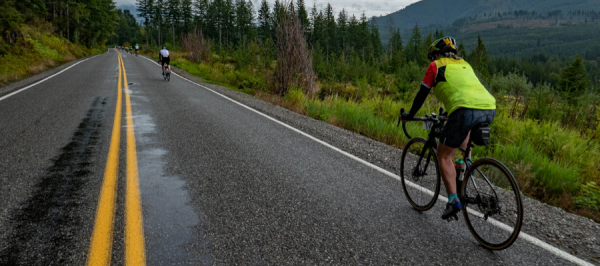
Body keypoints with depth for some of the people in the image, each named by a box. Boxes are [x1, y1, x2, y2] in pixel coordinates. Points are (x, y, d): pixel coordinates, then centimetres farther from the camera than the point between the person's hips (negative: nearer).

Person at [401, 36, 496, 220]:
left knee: (444, 156, 7)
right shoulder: (464, 64, 32)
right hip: (489, 109, 7)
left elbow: (422, 94, 14)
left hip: (467, 111, -7)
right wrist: (450, 115, 55)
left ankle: (453, 200, -1)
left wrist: (409, 115, 28)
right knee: (465, 126, 41)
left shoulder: (436, 66, 14)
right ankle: (467, 163, 33)